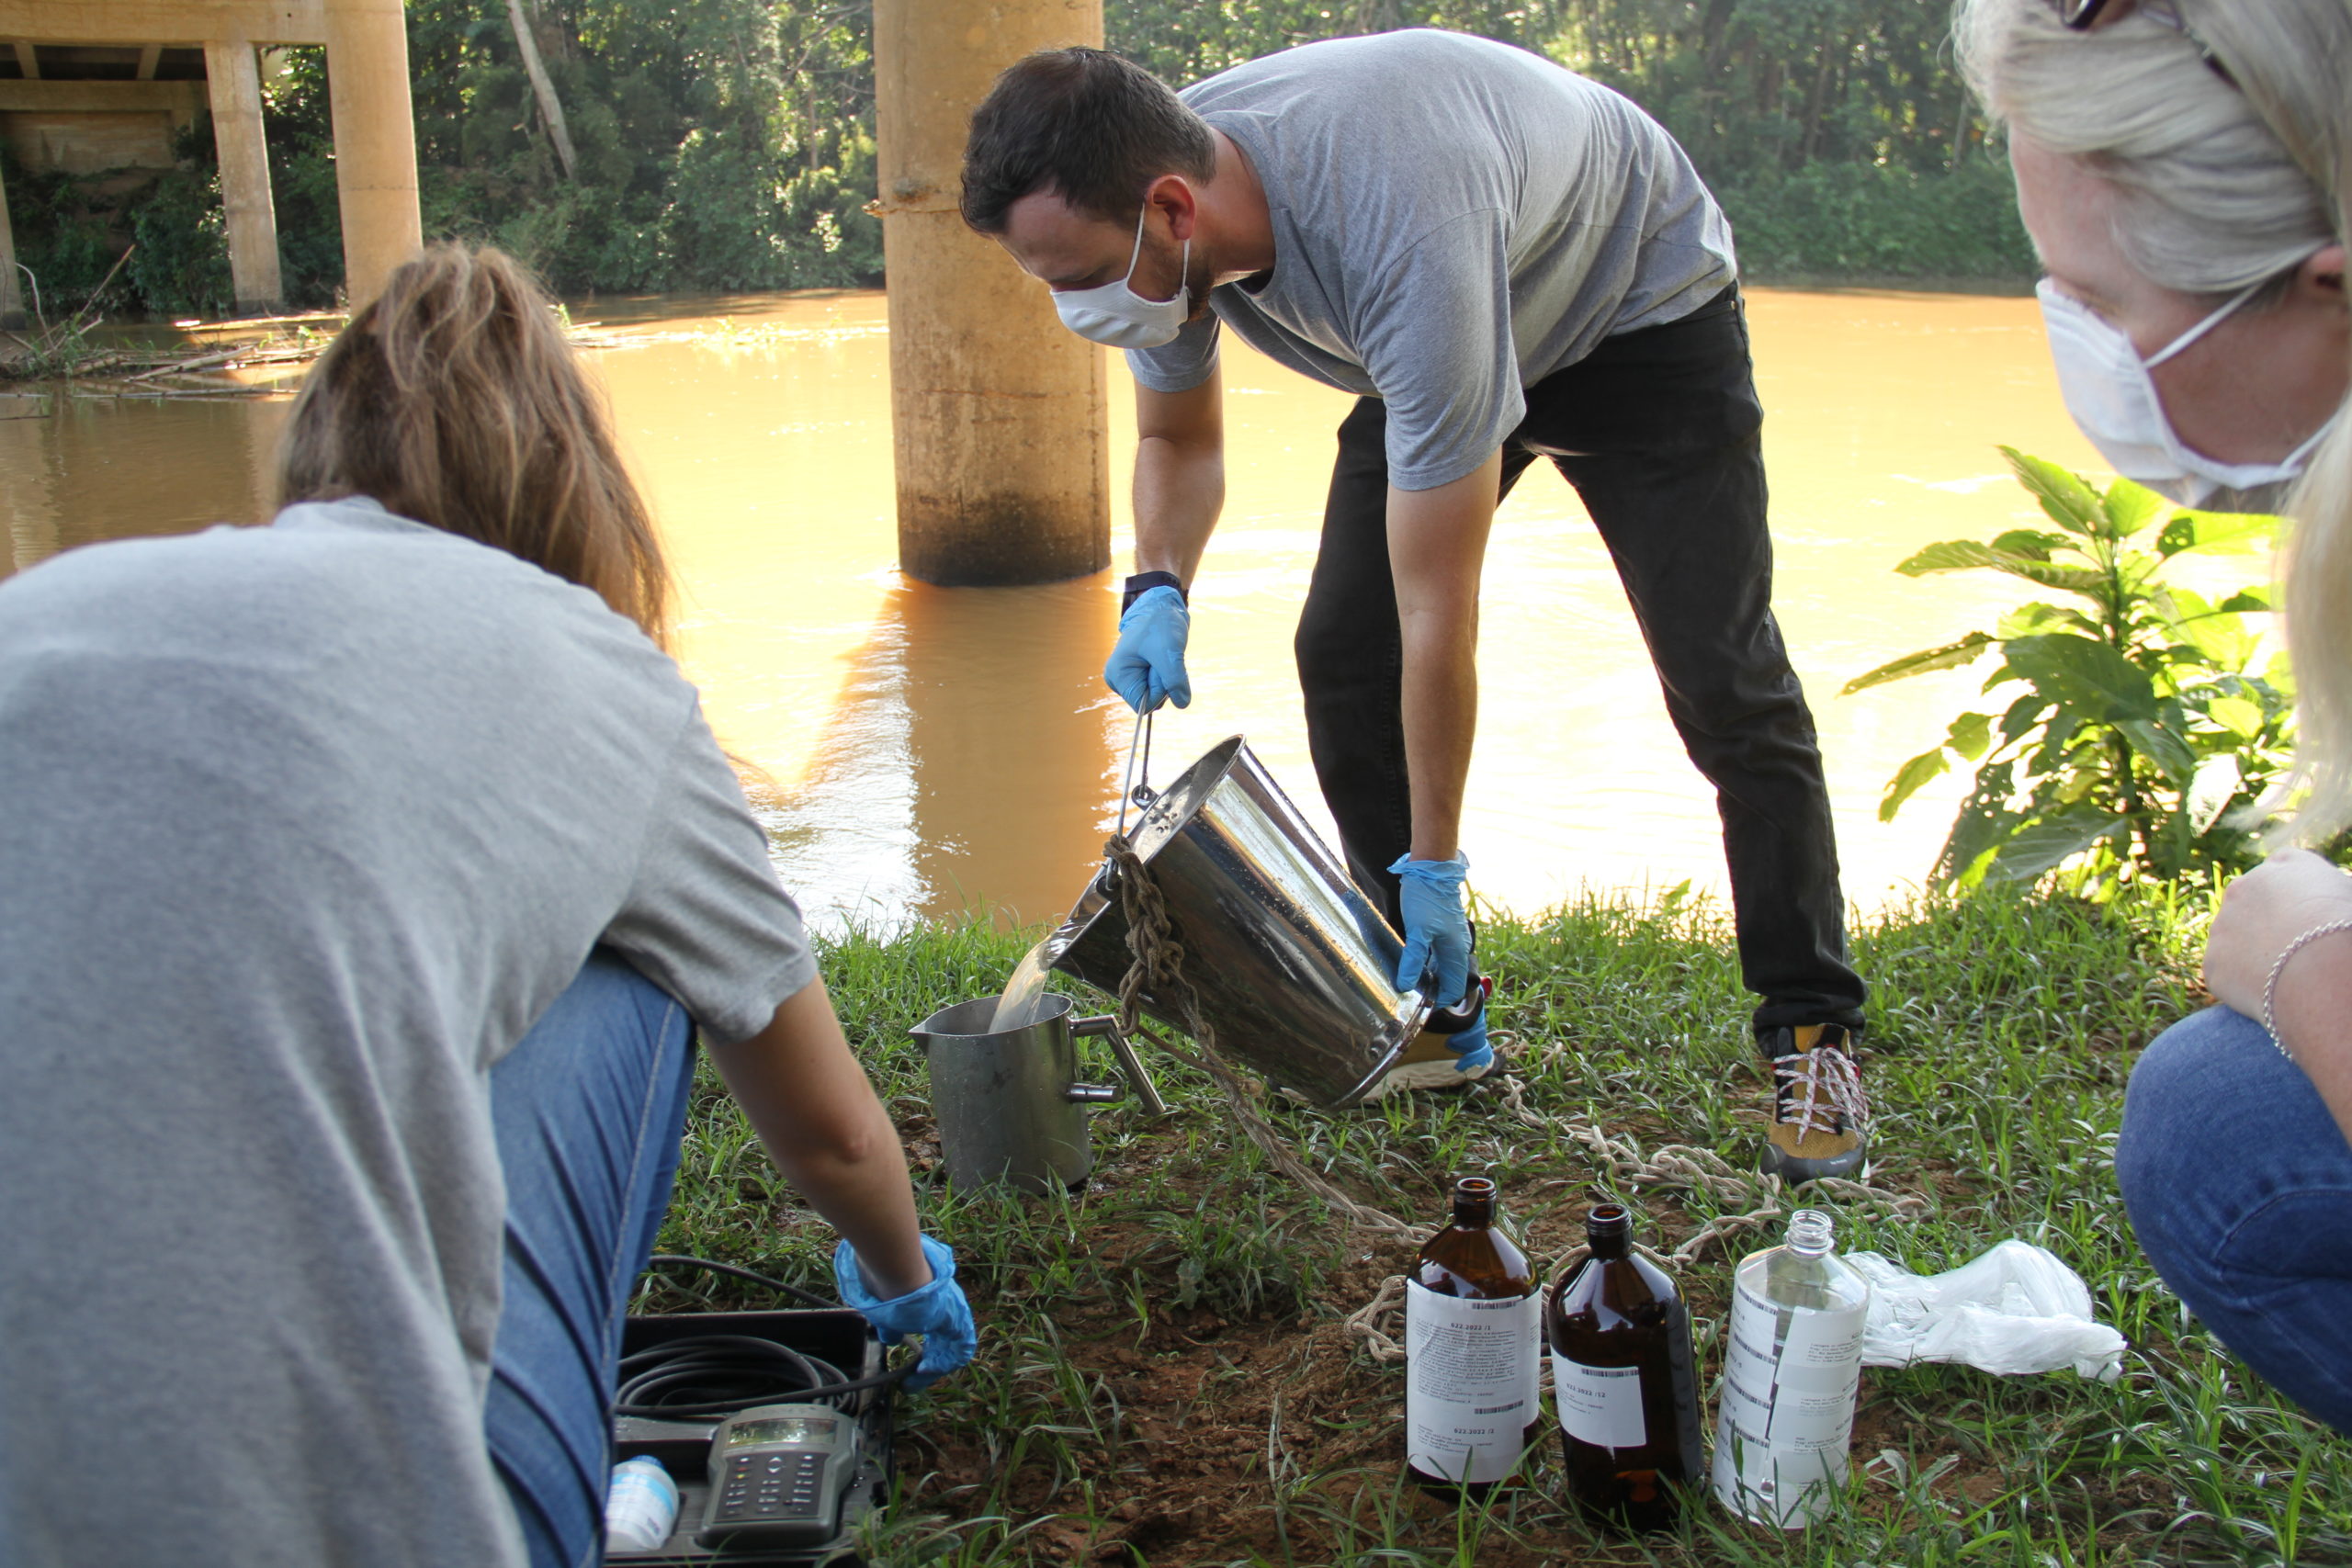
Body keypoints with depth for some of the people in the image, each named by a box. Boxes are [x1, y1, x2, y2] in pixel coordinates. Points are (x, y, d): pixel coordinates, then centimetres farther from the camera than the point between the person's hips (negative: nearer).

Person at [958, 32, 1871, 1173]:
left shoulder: (1399, 248, -45)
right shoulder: (1152, 215, -22)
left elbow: (1439, 612, -37)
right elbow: (1178, 441, -1)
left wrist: (1434, 866, -28)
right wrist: (1158, 589, -23)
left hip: (1641, 305, -6)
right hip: (1433, 343, 7)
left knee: (1720, 678, -15)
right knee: (1341, 655, -6)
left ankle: (1811, 1033, 1)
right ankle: (1434, 1020, 6)